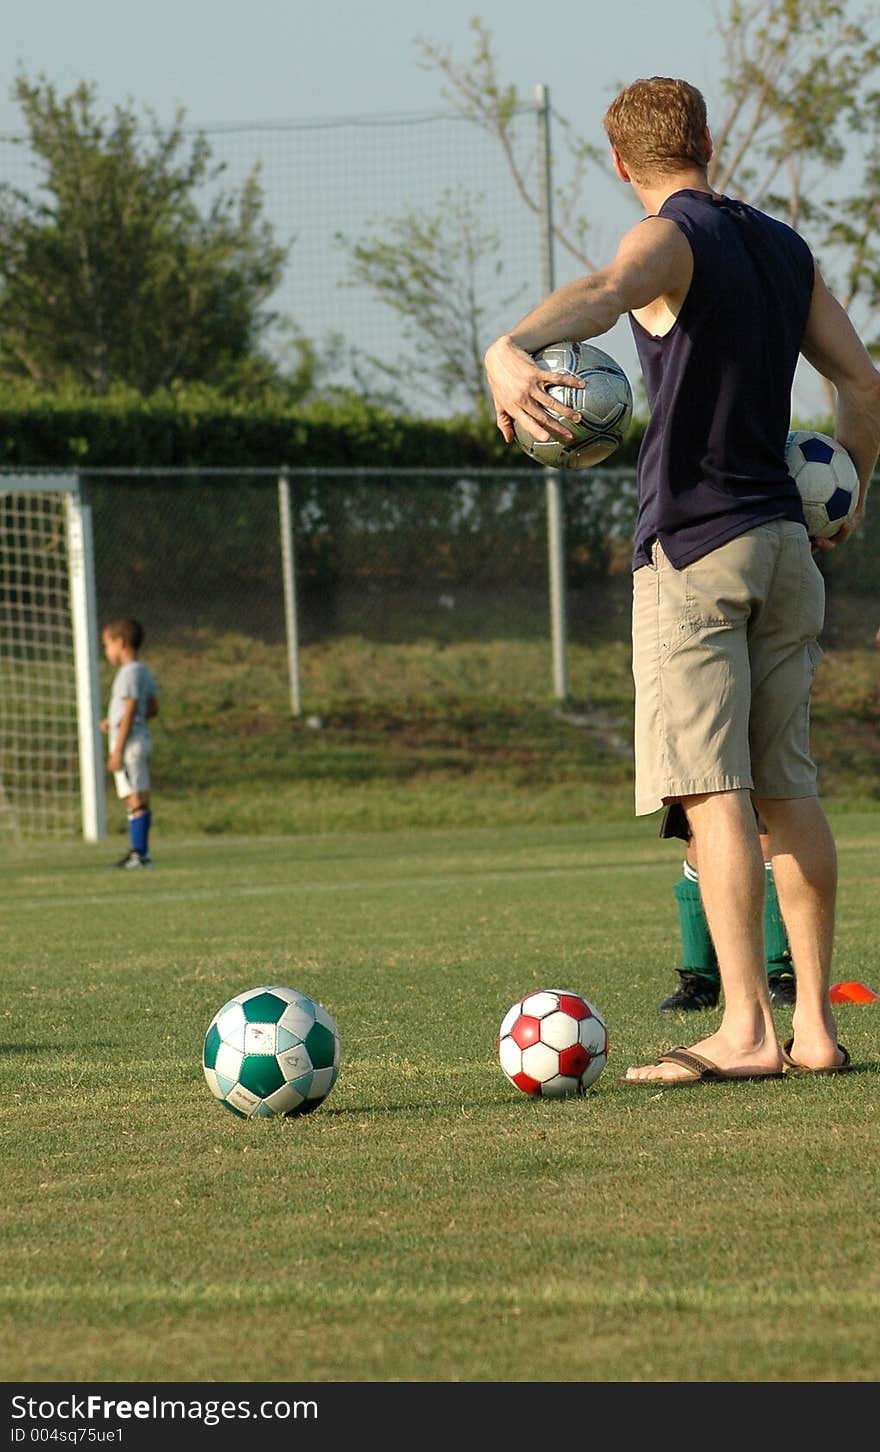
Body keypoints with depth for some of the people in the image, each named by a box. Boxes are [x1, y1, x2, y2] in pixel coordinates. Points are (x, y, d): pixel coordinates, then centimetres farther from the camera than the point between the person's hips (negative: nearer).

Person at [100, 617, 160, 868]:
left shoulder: (129, 673, -14)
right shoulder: (145, 672, 13)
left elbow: (130, 711, -18)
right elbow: (153, 709, 18)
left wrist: (118, 750, -18)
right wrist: (113, 722, 23)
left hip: (129, 741, -10)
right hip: (143, 738, 10)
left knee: (135, 799, -9)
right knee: (140, 799, 11)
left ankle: (138, 853, -10)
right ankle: (140, 852, 14)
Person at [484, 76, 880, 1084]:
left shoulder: (673, 238, -7)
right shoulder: (783, 247, 14)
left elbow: (601, 293, -30)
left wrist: (510, 347, -49)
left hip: (694, 547, -7)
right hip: (786, 544, 7)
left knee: (713, 791, -10)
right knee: (788, 786, 10)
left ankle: (747, 1031, -17)